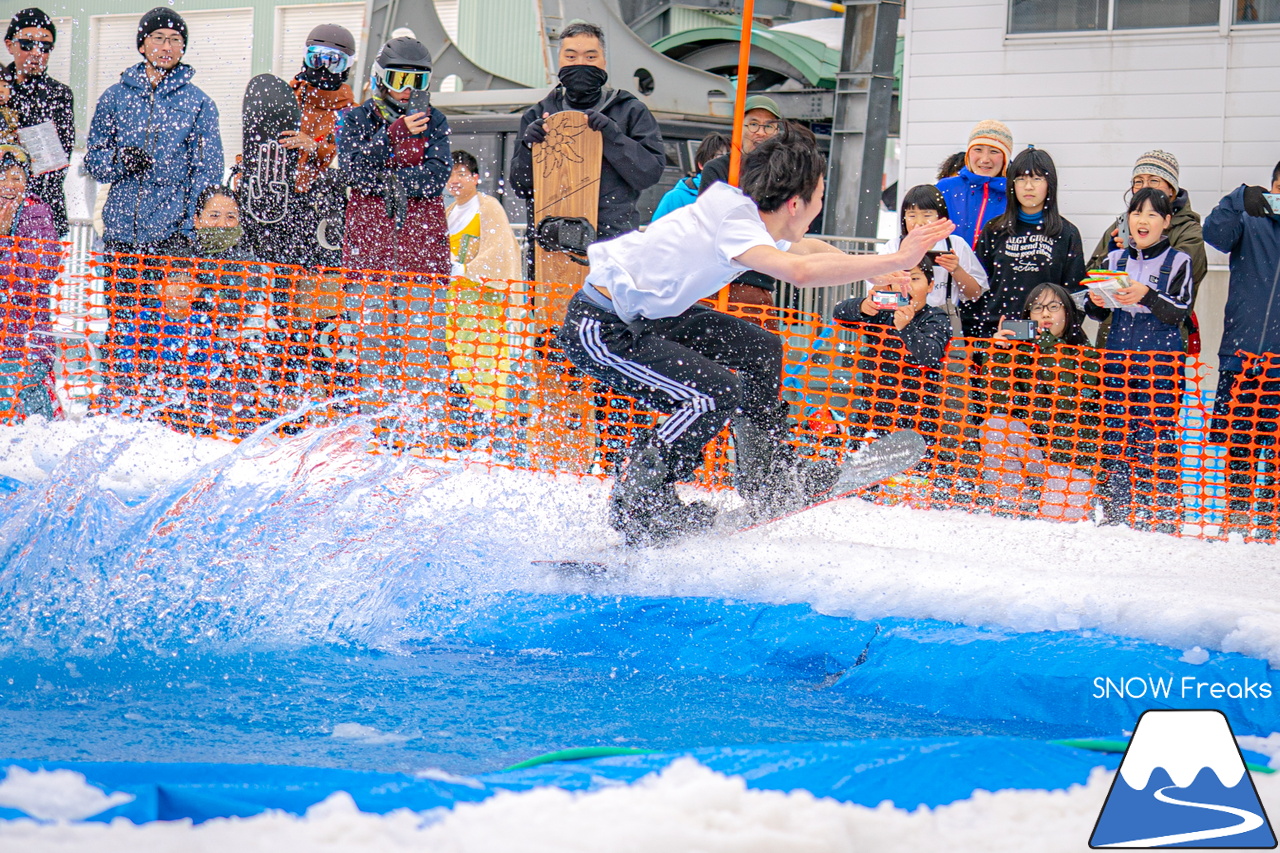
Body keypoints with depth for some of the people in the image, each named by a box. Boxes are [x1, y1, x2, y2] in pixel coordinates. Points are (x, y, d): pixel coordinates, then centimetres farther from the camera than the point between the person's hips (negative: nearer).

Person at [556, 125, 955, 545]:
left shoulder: (745, 213, 3)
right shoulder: (733, 223, -26)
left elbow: (804, 249, 26)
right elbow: (801, 271, -44)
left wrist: (876, 272, 30)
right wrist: (897, 261, -40)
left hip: (645, 317, 10)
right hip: (598, 329, -10)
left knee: (760, 350, 15)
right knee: (717, 393, -22)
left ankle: (769, 480, 28)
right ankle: (634, 506, -8)